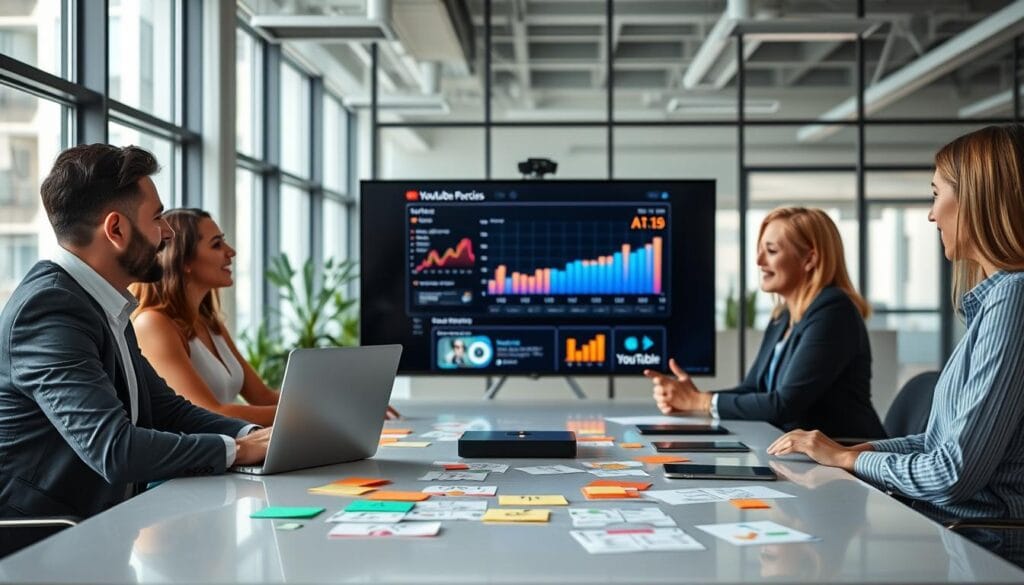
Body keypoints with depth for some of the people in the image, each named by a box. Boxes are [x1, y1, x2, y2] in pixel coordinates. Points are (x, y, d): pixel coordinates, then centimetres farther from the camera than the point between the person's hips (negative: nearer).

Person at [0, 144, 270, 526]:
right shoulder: (49, 307, -18)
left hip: (99, 526, 8)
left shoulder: (103, 307, 11)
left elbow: (166, 408, 14)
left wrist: (255, 435, -2)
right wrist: (236, 450, -15)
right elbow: (113, 449, -25)